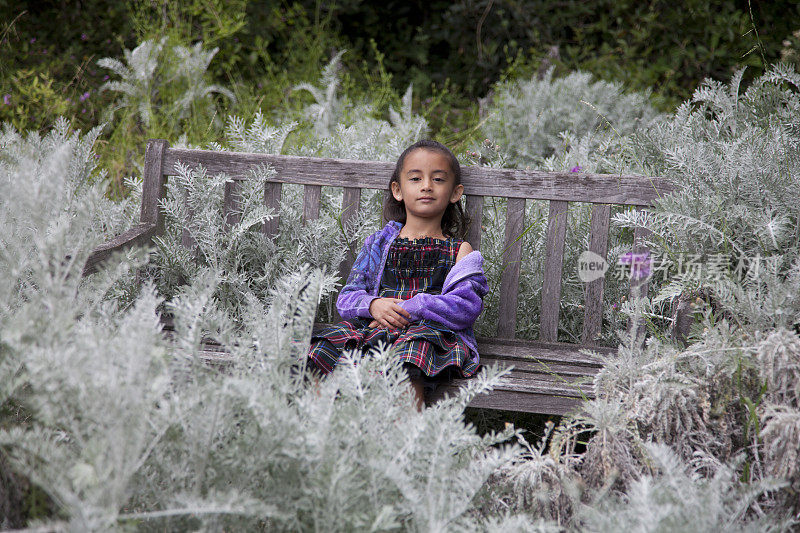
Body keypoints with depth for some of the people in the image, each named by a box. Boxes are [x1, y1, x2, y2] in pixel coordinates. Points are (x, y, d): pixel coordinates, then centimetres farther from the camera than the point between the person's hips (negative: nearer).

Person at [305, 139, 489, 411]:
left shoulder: (459, 251, 13)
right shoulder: (378, 243, 21)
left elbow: (467, 307, -3)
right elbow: (347, 298, 15)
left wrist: (411, 308, -13)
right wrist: (373, 305, -9)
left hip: (429, 331, -4)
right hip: (371, 328, 4)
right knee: (321, 350, -26)